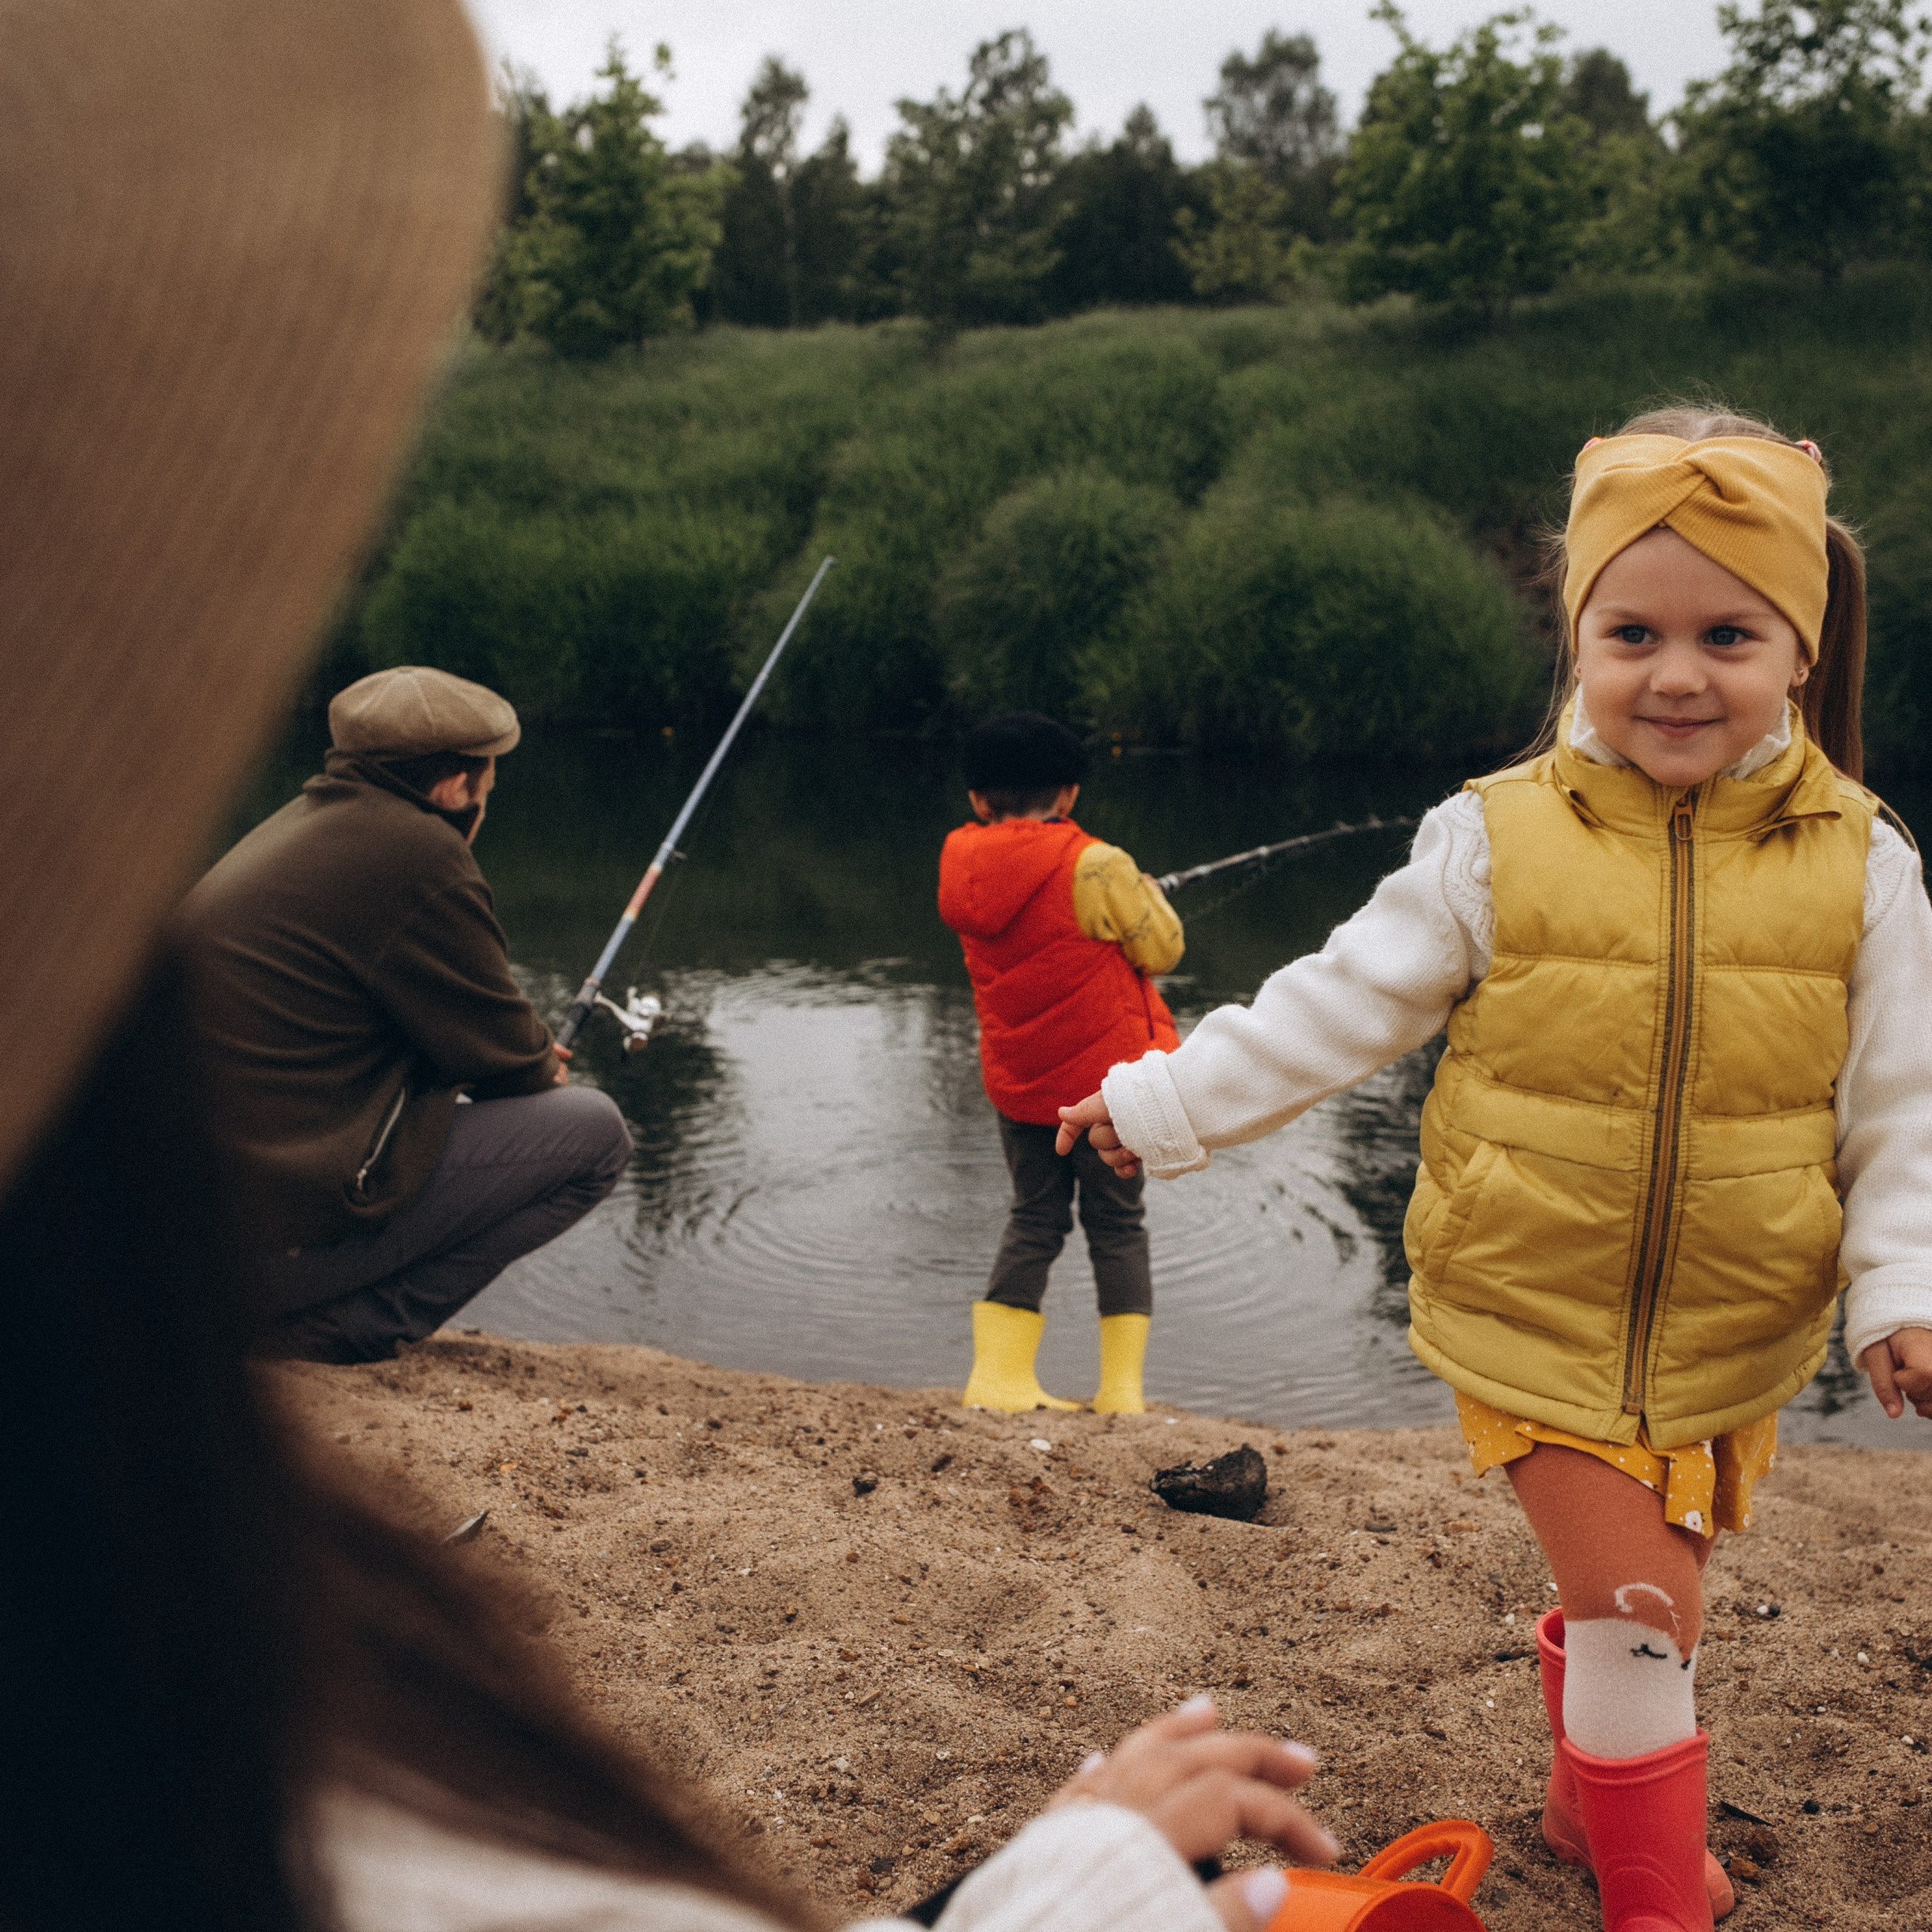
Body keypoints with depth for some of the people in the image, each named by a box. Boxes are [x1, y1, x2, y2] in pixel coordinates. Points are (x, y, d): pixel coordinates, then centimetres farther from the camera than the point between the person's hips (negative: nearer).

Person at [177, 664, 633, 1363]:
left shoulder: (296, 827, 16)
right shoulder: (416, 852, -13)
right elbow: (504, 1058, -5)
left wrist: (525, 1057, 23)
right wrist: (541, 1065, 18)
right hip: (284, 1236, -10)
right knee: (593, 1132, -2)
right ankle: (342, 1327, -5)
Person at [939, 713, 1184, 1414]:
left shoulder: (965, 865, -3)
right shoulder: (1093, 868, -20)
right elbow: (1162, 949, -7)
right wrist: (1144, 891, 10)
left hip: (1016, 1085, 5)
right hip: (1105, 1080, -4)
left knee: (1033, 1219, 16)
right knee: (1117, 1225, 9)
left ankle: (999, 1376, 12)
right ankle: (1122, 1388, 10)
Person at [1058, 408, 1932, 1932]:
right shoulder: (1498, 841, -11)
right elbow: (1338, 1008, -4)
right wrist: (1161, 1107, -2)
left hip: (1734, 1339, 3)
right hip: (1538, 1315, -2)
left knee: (1640, 1598, 20)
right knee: (1636, 1610, -7)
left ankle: (1595, 1799, 50)